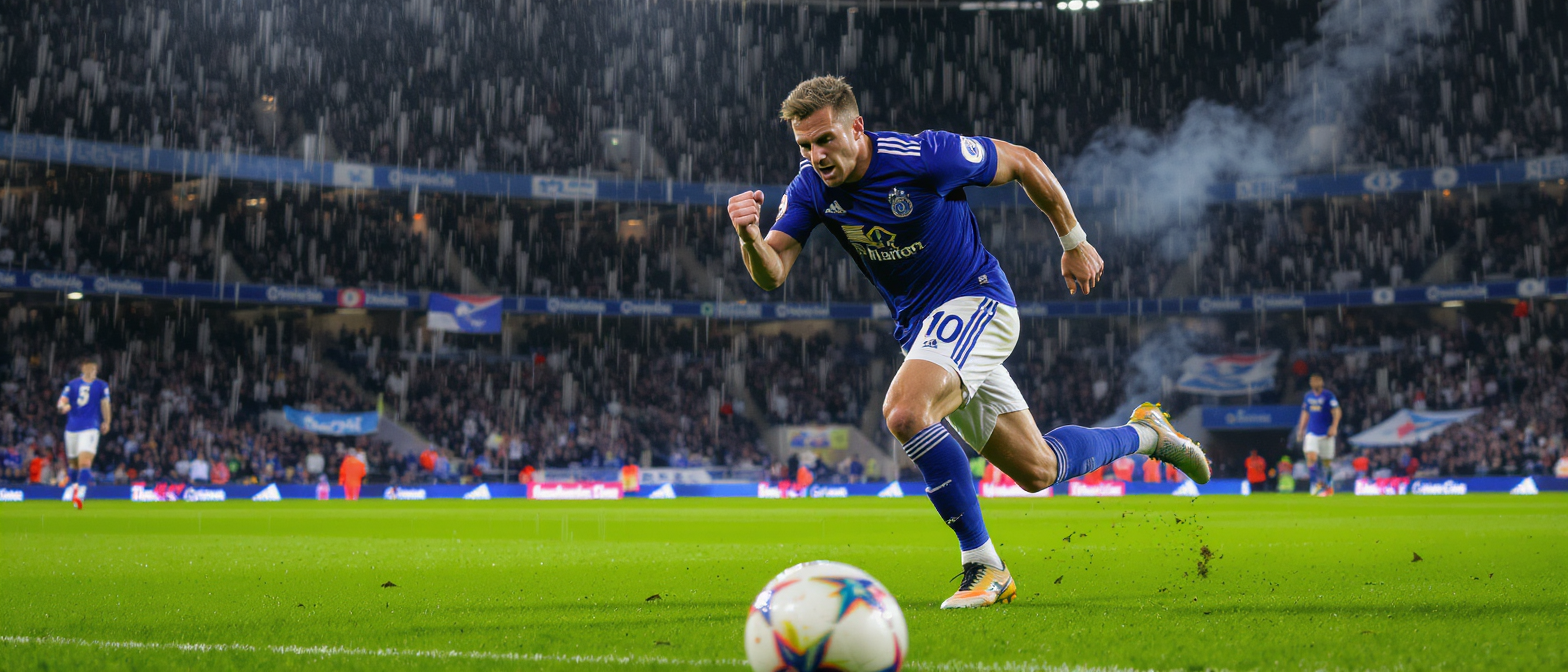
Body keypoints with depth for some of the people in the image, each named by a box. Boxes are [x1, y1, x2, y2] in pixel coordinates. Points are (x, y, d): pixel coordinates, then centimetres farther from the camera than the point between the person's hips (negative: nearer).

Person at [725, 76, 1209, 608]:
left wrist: (1074, 242, 2)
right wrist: (749, 236, -38)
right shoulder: (810, 189, -6)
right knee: (1037, 470, 13)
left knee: (905, 411, -32)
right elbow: (771, 274, -15)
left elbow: (1023, 162, -7)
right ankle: (1145, 434, 40)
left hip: (976, 300, -7)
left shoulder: (923, 156, -21)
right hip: (920, 329, 7)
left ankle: (983, 568, -23)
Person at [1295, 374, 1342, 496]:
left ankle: (1328, 485, 22)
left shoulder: (1328, 396, -5)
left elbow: (1336, 412, -10)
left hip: (1326, 433, -3)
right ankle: (1317, 484, -8)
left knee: (1327, 461, 3)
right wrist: (1301, 430, 17)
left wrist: (1334, 427, -22)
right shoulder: (1308, 397, 11)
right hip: (1311, 433, 3)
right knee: (1311, 457, -15)